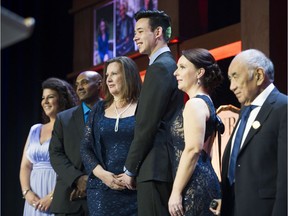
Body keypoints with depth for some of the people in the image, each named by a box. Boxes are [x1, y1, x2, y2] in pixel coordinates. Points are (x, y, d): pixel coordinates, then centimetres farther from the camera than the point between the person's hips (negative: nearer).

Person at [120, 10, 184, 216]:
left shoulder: (159, 68, -11)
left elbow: (147, 125, -15)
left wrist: (130, 168, -9)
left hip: (155, 168, -10)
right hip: (168, 165, 10)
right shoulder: (171, 65, 18)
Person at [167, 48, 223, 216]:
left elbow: (193, 149, -20)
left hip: (194, 185, -10)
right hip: (204, 181, 10)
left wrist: (176, 192, -20)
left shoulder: (195, 103, -10)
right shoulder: (206, 102, 19)